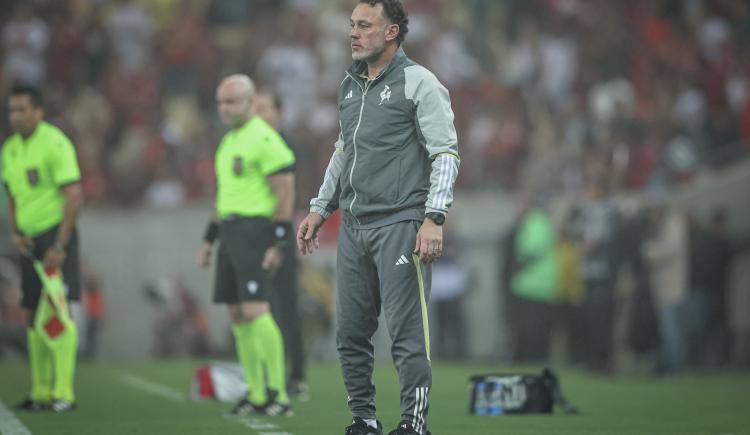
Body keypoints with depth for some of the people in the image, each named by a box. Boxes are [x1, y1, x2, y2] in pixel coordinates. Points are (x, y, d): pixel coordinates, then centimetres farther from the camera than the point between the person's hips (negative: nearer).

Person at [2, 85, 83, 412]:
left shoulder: (54, 143, -12)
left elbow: (74, 196, -16)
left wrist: (60, 245, -18)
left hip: (56, 233, -8)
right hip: (30, 241, 8)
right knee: (33, 316, 7)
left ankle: (64, 393, -15)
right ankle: (41, 393, 12)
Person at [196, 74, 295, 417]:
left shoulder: (264, 139, -11)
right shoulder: (228, 141, 18)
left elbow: (285, 193, -14)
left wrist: (277, 244, -18)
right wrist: (209, 239, 24)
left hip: (254, 230, -9)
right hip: (231, 231, 9)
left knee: (256, 311, -16)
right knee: (237, 315, 7)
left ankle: (279, 394, -13)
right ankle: (256, 395, 11)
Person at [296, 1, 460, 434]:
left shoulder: (419, 83, -5)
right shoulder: (350, 86, 16)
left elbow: (446, 153, -9)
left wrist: (434, 219, -17)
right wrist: (320, 210, 23)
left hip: (399, 224, -7)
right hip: (354, 227, 7)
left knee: (407, 333, -9)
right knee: (350, 334, 7)